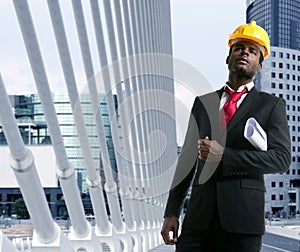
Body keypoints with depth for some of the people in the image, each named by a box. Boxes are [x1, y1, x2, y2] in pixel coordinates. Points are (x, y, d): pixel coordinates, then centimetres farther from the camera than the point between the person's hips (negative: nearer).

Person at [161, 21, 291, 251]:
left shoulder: (272, 105, 7)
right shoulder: (203, 102, 16)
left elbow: (282, 157, -5)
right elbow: (187, 158, 14)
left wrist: (224, 156, -14)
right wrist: (172, 212, 8)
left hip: (243, 217, -2)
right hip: (199, 216, 2)